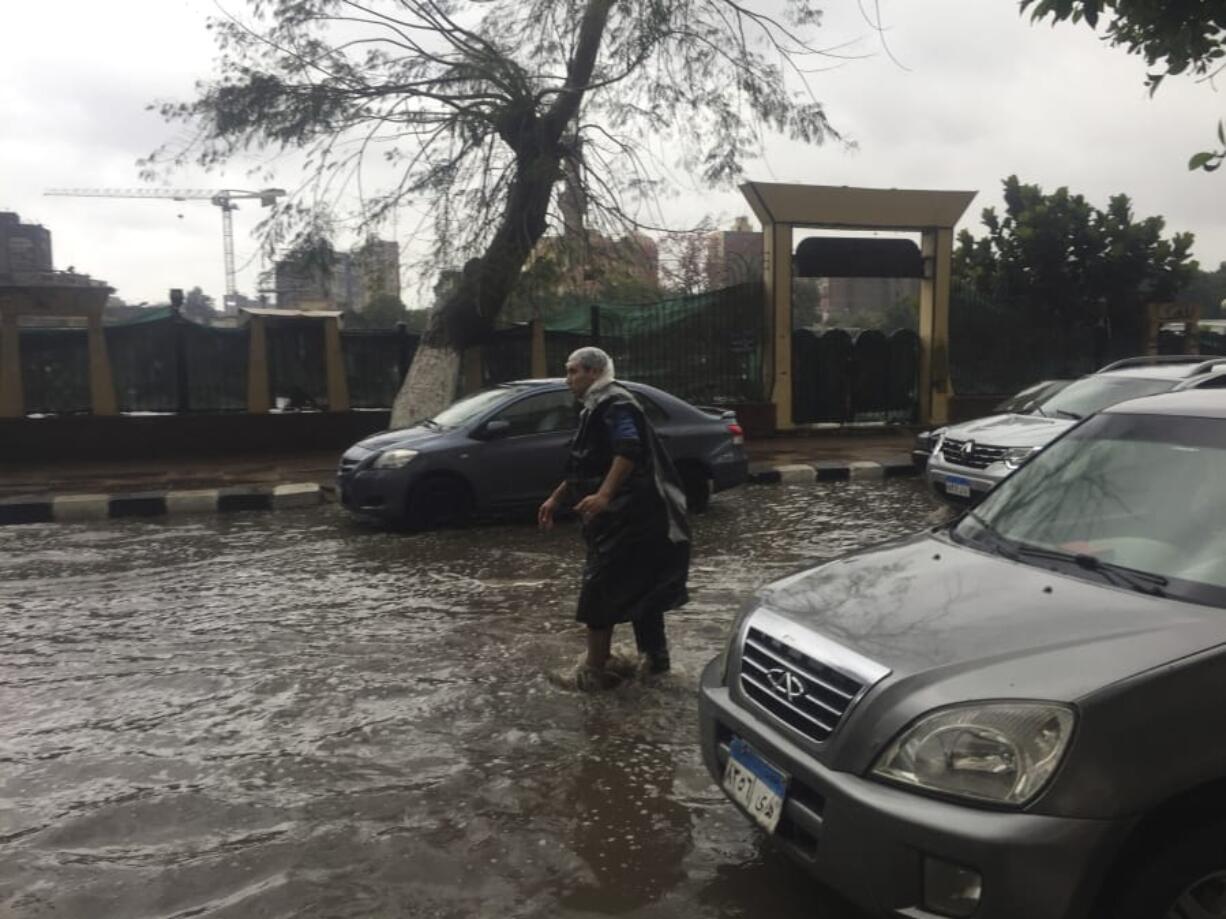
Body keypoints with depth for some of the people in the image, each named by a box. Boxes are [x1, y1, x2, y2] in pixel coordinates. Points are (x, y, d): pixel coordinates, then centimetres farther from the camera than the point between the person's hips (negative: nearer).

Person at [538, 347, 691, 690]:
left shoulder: (613, 403, -11)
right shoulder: (598, 406, 22)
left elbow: (629, 451, -27)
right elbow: (584, 466, 29)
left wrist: (604, 495, -36)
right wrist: (556, 498, 28)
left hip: (624, 516, -11)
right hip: (640, 516, 11)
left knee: (601, 588, -7)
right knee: (641, 586, 16)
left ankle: (595, 670, -2)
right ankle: (654, 655, 26)